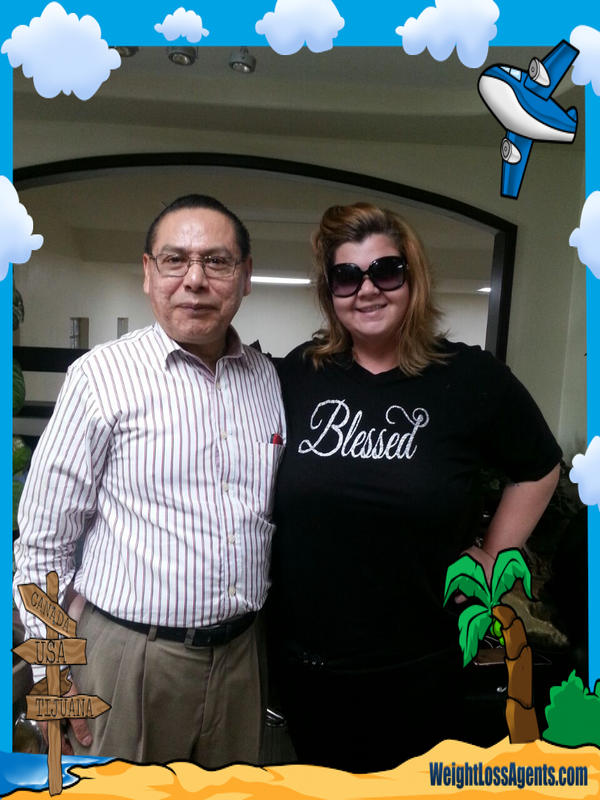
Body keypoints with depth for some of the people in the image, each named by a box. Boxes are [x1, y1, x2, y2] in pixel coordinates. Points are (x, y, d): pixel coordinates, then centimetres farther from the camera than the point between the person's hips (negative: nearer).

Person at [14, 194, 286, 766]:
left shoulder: (268, 379, 1)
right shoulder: (101, 375, -13)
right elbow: (43, 540, -7)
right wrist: (56, 669, -5)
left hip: (241, 652, 5)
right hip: (130, 656, -4)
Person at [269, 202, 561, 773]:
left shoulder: (471, 377, -10)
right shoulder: (297, 374, -5)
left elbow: (540, 468, 5)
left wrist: (491, 560, 2)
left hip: (415, 667, -1)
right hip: (304, 658, 2)